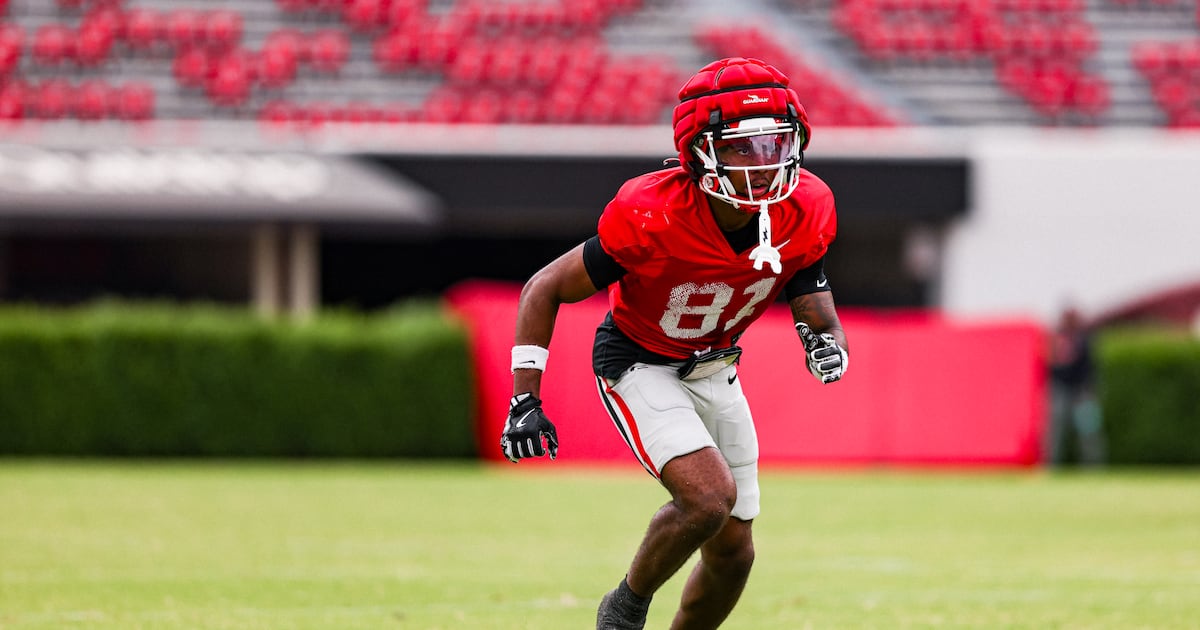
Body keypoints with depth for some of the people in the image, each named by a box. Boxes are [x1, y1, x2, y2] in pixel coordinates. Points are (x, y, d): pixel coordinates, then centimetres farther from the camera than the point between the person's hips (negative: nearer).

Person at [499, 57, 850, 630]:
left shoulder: (802, 213, -17)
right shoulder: (652, 218, -31)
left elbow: (814, 309, -3)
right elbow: (545, 289, -19)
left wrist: (827, 345, -28)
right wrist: (525, 400, -23)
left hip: (714, 372, 6)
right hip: (639, 367, -6)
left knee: (733, 554, 8)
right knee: (711, 494, -28)